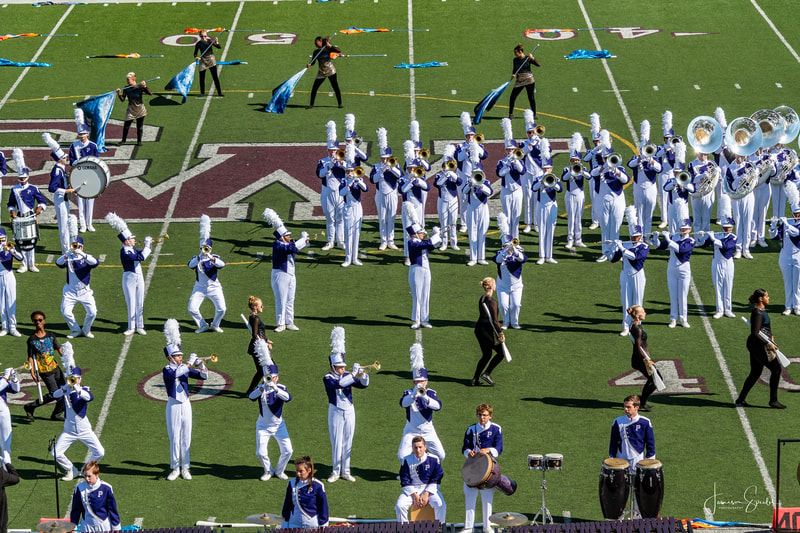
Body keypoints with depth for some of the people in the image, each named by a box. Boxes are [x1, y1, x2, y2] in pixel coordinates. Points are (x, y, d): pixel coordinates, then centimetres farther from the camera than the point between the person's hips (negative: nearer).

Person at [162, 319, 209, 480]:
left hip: (186, 405, 4)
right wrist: (190, 363, -28)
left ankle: (185, 468, 12)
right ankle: (175, 468, 8)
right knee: (174, 438, 0)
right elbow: (175, 374, -30)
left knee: (186, 438, 6)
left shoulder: (185, 369, 8)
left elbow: (203, 376, 5)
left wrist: (202, 367, -15)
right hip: (173, 406, -4)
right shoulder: (167, 370, -7)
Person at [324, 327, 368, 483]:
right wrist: (353, 373, -30)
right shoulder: (328, 378, -8)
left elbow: (363, 385, 1)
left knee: (347, 443, 8)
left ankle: (345, 471, 15)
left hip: (349, 411, 4)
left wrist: (363, 375, -19)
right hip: (336, 412, -4)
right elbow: (339, 384, -28)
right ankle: (335, 472, 6)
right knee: (336, 443, -1)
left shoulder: (348, 376, 7)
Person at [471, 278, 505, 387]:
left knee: (486, 355, 17)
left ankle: (475, 380, 16)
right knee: (501, 352, 6)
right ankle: (486, 373, 2)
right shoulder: (492, 302, -18)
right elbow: (494, 321, -20)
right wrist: (500, 333, -12)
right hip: (487, 331, -9)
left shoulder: (482, 299, 9)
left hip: (479, 329, 9)